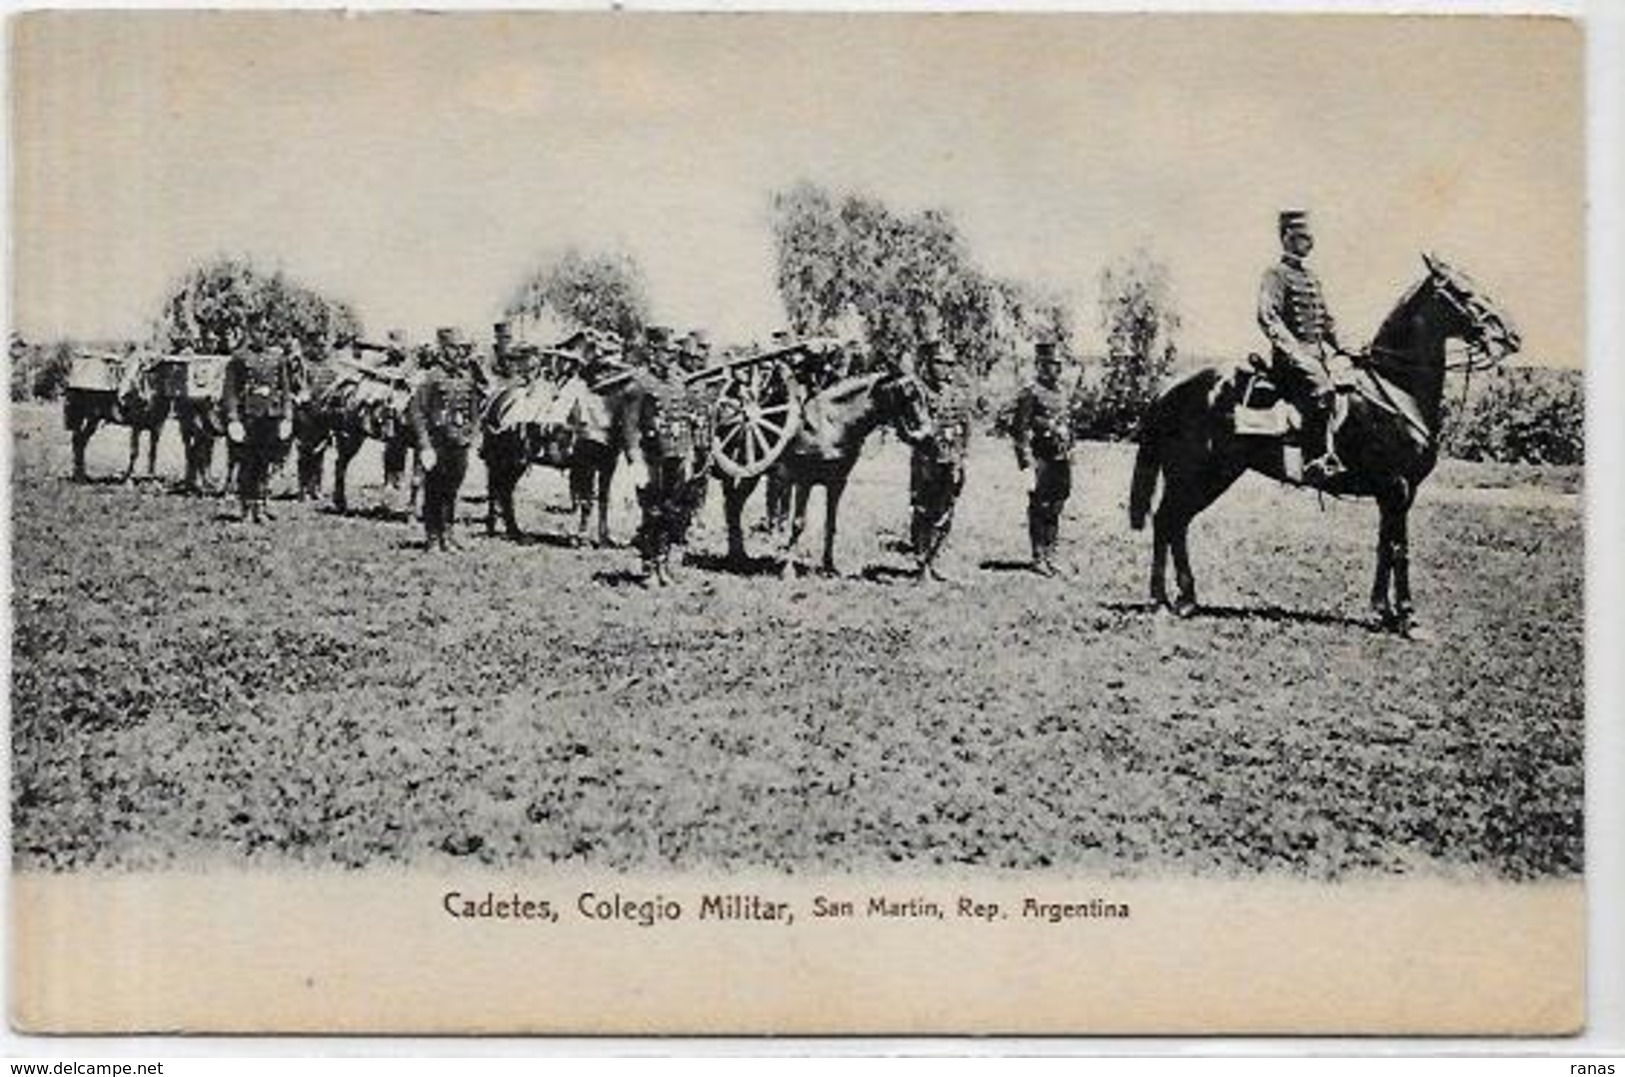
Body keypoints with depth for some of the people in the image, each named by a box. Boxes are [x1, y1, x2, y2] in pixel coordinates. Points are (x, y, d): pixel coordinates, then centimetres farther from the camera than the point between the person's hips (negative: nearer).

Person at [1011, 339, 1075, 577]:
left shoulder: (1063, 394, 15)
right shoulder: (1030, 394, -8)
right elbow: (1020, 430, -11)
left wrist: (1069, 452, 18)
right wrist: (1028, 460, -16)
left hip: (1061, 459, 7)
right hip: (1042, 459, -7)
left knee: (1055, 508, 11)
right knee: (1039, 508, -3)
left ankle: (1049, 553, 19)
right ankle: (1038, 557, 1)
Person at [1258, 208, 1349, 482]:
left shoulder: (1311, 277, 22)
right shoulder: (1276, 274, -4)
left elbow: (1326, 321, 28)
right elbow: (1268, 318, -17)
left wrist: (1344, 348, 14)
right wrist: (1293, 349, -25)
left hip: (1315, 354, 10)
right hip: (1292, 355, -9)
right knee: (1321, 390, -29)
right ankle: (1317, 461, -30)